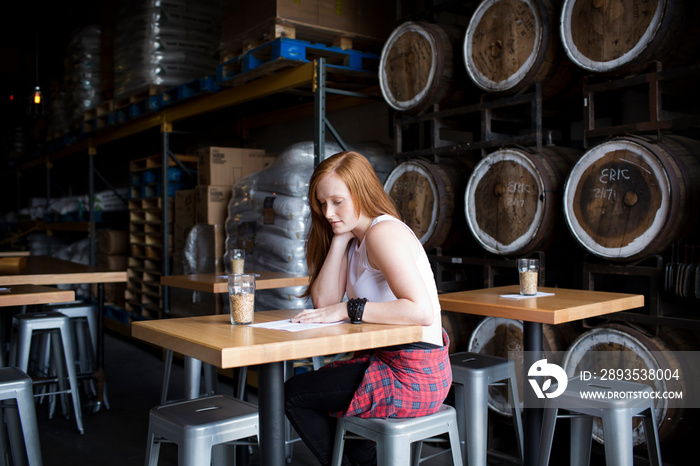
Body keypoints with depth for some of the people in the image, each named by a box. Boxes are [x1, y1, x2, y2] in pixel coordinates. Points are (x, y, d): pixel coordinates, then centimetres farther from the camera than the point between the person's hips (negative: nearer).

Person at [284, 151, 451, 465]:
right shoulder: (355, 238, 11)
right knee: (311, 384, 27)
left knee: (293, 394, -2)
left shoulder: (384, 232, -18)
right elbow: (324, 301, 0)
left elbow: (422, 311, -30)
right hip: (389, 358, 10)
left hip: (416, 377, -10)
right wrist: (340, 239, -5)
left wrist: (348, 310, -24)